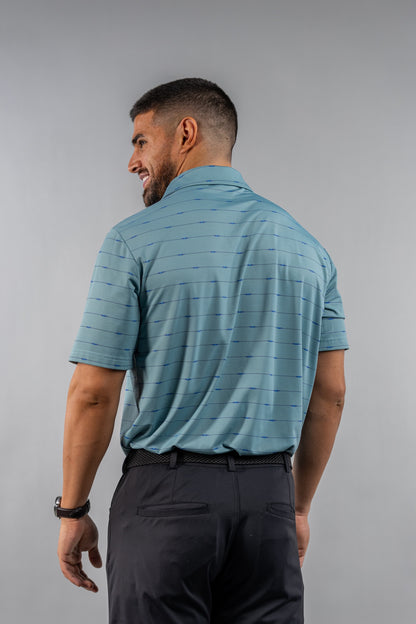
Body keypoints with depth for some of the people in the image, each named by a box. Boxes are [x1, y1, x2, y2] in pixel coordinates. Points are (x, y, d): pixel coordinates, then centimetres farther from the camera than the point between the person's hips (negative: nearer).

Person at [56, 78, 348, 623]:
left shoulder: (134, 241, -8)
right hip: (268, 495, 4)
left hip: (166, 495, -4)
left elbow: (93, 393, -10)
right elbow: (329, 393, 7)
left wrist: (72, 509, 2)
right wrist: (299, 507, 16)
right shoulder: (304, 245, 6)